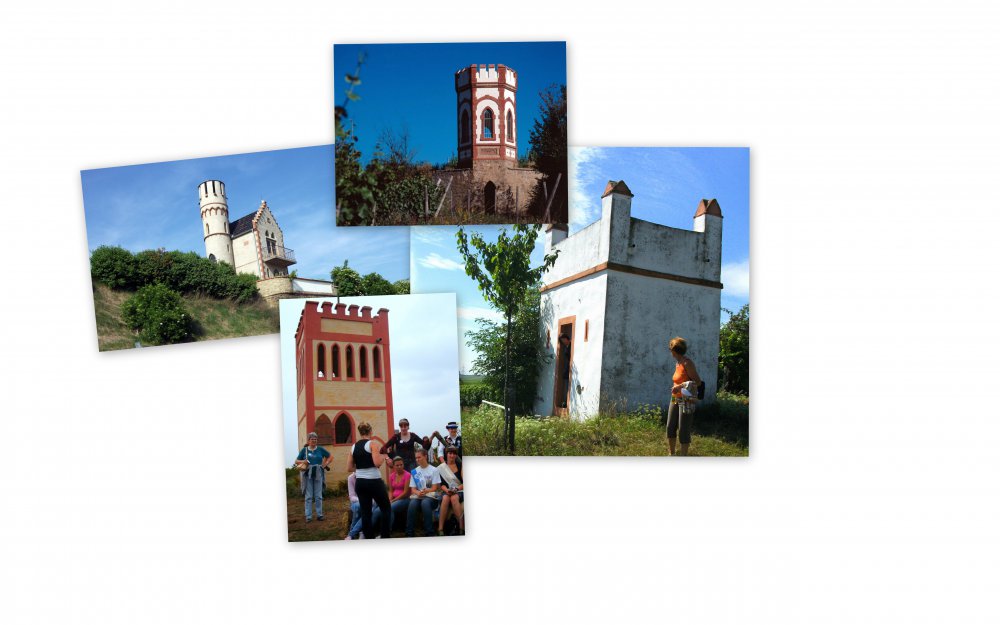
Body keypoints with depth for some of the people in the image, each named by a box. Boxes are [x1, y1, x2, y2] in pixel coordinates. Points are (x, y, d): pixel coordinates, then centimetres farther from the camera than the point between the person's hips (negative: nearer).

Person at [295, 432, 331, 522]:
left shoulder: (320, 449, 5)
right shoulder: (304, 450, 5)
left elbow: (330, 457, 14)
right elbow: (296, 461, 9)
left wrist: (325, 464, 1)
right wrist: (303, 461, -11)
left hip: (318, 474, 1)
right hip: (308, 475, -1)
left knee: (318, 496, 4)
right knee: (308, 496, 0)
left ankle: (319, 515, 11)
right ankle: (308, 516, 4)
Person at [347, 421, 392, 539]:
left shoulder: (354, 447, 7)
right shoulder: (372, 444, -10)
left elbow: (349, 468, 8)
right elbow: (377, 463, -21)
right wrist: (383, 457, -2)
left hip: (360, 482, 5)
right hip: (374, 481, -5)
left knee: (365, 512, 9)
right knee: (386, 509, 11)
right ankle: (385, 537, 8)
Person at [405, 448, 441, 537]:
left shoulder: (434, 470, 6)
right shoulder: (414, 472, 15)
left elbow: (434, 488, -1)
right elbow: (413, 489, 10)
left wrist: (425, 491, -21)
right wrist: (418, 492, -14)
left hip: (431, 496, -3)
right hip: (418, 496, 3)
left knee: (425, 503, -38)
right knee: (412, 504, -33)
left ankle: (429, 533, -34)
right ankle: (409, 533, -29)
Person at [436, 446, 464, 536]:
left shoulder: (460, 466, 7)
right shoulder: (441, 468, 10)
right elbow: (442, 484, 4)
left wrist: (457, 488, -18)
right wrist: (446, 490, -18)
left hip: (459, 491, -1)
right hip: (447, 491, 1)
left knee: (454, 498, -36)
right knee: (445, 498, -35)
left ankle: (462, 527, -38)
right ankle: (440, 528, -40)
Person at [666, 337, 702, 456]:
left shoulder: (687, 363, -15)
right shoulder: (678, 363, 8)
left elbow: (698, 381, -15)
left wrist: (681, 386, -23)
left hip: (686, 400, -8)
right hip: (675, 399, 8)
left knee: (684, 430, -4)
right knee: (670, 427, 10)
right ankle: (672, 454, 25)